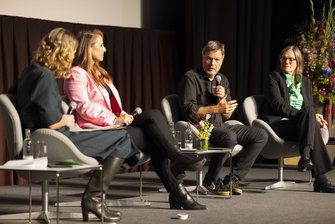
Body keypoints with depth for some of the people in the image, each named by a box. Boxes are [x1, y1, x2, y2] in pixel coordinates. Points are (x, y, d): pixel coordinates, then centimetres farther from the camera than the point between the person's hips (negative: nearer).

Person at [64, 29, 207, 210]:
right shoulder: (77, 74, -4)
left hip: (114, 124, 8)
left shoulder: (99, 73, 26)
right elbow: (84, 108, -17)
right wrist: (115, 119, -17)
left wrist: (123, 116, 5)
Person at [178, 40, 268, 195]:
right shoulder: (191, 78, -4)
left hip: (220, 126, 8)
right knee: (229, 137, -37)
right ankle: (211, 181, -17)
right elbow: (188, 111, -15)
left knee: (261, 135, -5)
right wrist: (216, 109, -16)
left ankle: (233, 178, -7)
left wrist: (223, 98, -4)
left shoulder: (222, 80, 18)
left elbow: (227, 116, 16)